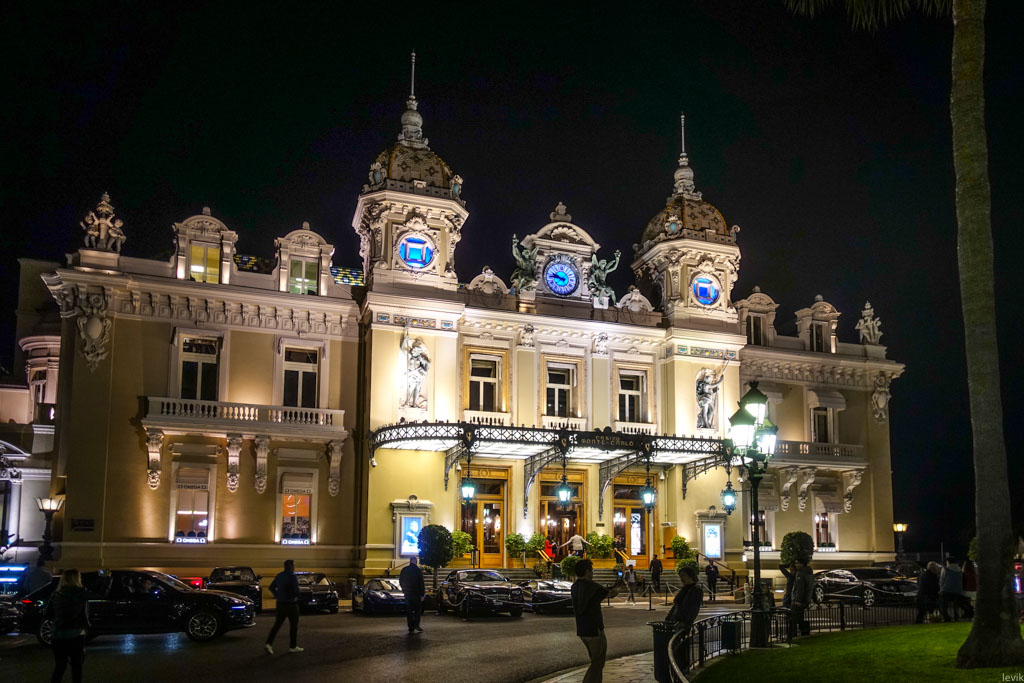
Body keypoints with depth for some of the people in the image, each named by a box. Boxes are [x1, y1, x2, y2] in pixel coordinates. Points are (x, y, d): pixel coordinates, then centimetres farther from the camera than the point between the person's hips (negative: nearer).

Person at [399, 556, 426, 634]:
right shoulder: (418, 570, -11)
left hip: (407, 593, 4)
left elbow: (400, 581, 12)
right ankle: (416, 626, -6)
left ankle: (411, 628, 7)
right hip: (416, 593, -4)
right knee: (418, 610, 8)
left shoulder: (404, 570, 2)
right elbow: (421, 583, -11)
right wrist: (422, 594, -7)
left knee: (409, 610, 9)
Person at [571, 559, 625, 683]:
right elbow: (611, 594, -3)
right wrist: (619, 588, 17)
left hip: (582, 631, 9)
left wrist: (614, 586, 18)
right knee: (597, 664, 1)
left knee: (596, 661, 22)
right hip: (594, 630, -8)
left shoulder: (575, 586, 6)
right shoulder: (592, 586, -20)